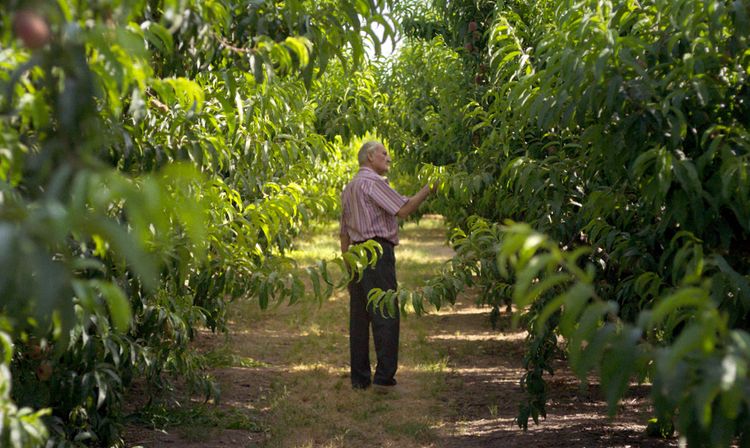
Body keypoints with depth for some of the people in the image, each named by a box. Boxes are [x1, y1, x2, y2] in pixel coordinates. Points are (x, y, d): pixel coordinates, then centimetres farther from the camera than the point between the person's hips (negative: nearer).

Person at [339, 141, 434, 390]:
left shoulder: (349, 188, 21)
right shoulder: (372, 182, -7)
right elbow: (403, 210, -16)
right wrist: (428, 189, -8)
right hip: (377, 251, -9)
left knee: (359, 316, 8)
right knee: (385, 314, -6)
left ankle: (359, 378, 11)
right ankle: (384, 376, -8)